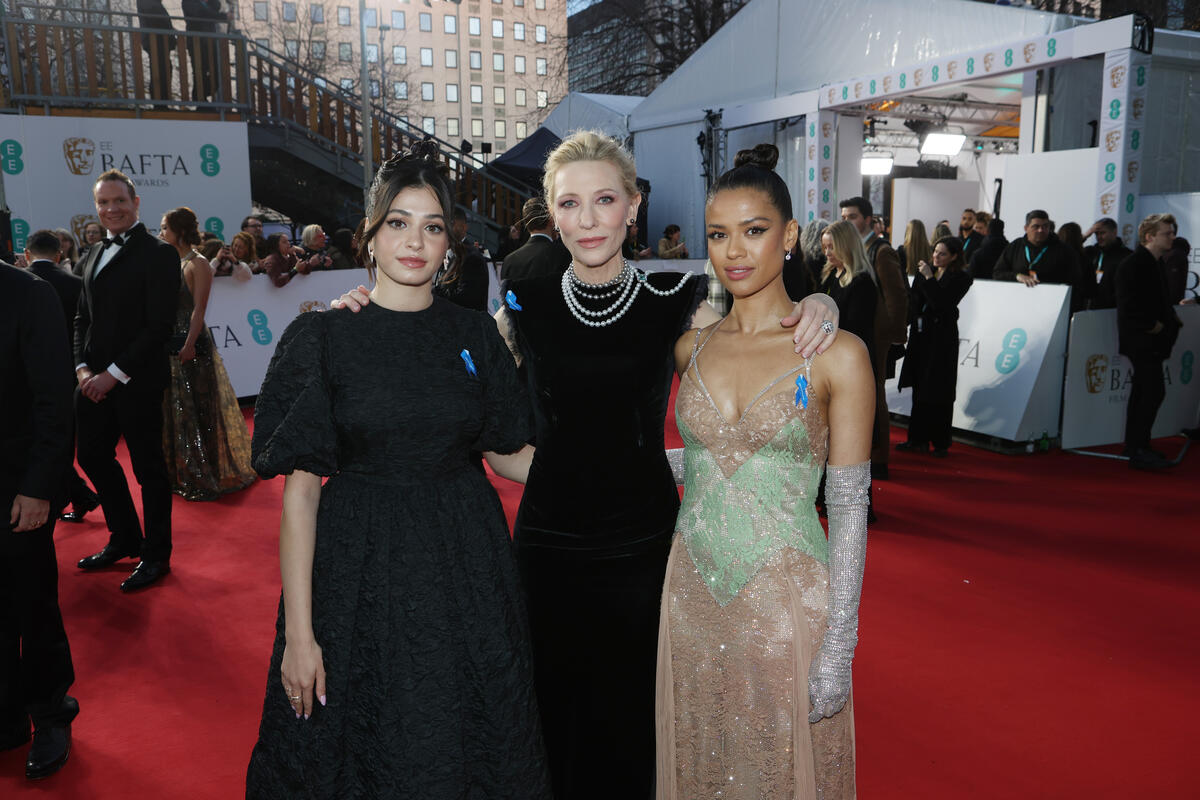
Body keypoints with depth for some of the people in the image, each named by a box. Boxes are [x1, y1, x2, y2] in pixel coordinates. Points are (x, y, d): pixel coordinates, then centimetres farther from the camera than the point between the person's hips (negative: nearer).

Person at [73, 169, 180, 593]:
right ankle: (124, 539, 33)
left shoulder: (157, 254, -9)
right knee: (93, 456, 15)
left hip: (137, 381, -7)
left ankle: (156, 555, 17)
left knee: (148, 466, 2)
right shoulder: (94, 256, 14)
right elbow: (82, 318, 17)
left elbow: (160, 324, -15)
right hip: (95, 379, 8)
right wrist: (83, 367, 0)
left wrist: (114, 374, -16)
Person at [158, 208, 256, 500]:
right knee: (173, 408, 14)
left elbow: (198, 310, -16)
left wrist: (189, 345, -23)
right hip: (172, 344, 8)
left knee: (196, 409, 0)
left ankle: (205, 476, 12)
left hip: (192, 346, -8)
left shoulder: (198, 264, -10)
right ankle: (180, 472, 26)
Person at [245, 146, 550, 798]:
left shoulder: (474, 335, 2)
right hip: (361, 572, -2)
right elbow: (301, 487, -8)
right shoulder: (324, 337, -6)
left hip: (464, 569, 2)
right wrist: (299, 634, -11)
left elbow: (507, 454, 9)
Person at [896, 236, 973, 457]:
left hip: (942, 338, -6)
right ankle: (918, 439, 18)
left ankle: (940, 443, 7)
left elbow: (943, 304, -18)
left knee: (939, 392, -2)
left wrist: (929, 278, -18)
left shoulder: (960, 277, -6)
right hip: (921, 335, 6)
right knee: (920, 389, 10)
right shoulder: (925, 270, 10)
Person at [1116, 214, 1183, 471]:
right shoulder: (1134, 265, -16)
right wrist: (1153, 326, -16)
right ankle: (1138, 451, -7)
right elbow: (1128, 306, -22)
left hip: (1150, 340, 10)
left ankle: (1134, 446, 22)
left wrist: (1170, 319, 7)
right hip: (1141, 340, -10)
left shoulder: (1155, 264, 15)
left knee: (1142, 392, 14)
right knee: (1154, 392, -12)